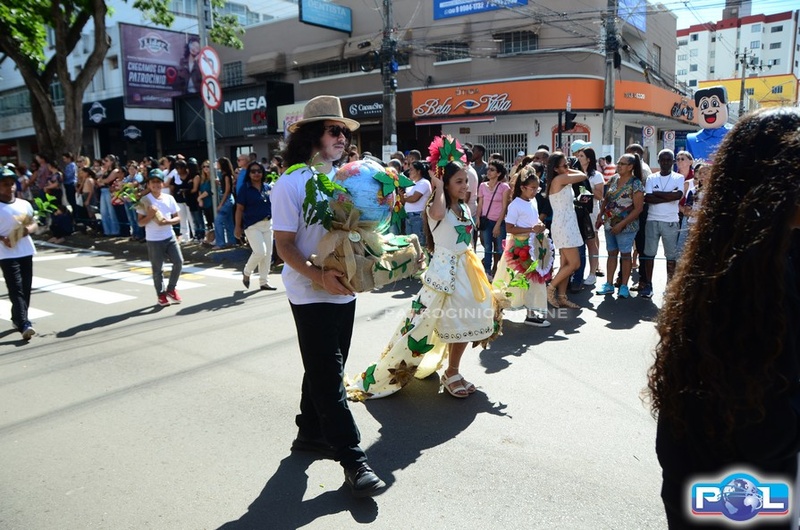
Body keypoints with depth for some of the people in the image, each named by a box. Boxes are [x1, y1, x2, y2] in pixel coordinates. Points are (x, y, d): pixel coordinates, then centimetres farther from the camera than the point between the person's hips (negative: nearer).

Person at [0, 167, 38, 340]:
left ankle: (17, 319, 29)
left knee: (26, 288, 11)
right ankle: (24, 324, -17)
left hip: (26, 251, 5)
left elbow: (34, 224, 13)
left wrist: (29, 229, -8)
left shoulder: (24, 204, 8)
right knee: (16, 289, -10)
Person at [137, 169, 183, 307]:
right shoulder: (145, 200, -7)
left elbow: (177, 218, 6)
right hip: (153, 240, -3)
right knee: (157, 268, 5)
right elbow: (140, 223, -7)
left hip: (170, 236, 3)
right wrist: (150, 215, -23)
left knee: (179, 261, -4)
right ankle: (161, 294, 21)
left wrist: (168, 221, -14)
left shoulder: (169, 198, 3)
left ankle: (171, 289, 17)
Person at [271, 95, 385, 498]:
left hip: (344, 291, 7)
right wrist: (319, 276, -27)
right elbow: (284, 244, -15)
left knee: (325, 369, 17)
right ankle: (352, 459, 4)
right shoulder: (291, 183, -11)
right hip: (311, 295, -7)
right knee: (328, 376, -2)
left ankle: (310, 432, 35)